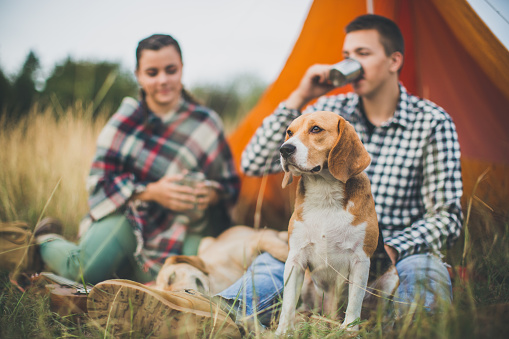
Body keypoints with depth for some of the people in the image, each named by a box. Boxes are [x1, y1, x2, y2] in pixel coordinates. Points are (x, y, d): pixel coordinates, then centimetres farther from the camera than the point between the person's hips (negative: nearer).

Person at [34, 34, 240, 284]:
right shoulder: (126, 117, -3)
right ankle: (47, 241, 11)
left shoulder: (206, 123, -1)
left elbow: (231, 183, 6)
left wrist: (213, 194, -19)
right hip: (127, 210, -2)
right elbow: (101, 179, -5)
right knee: (86, 273, -26)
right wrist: (151, 192, -20)